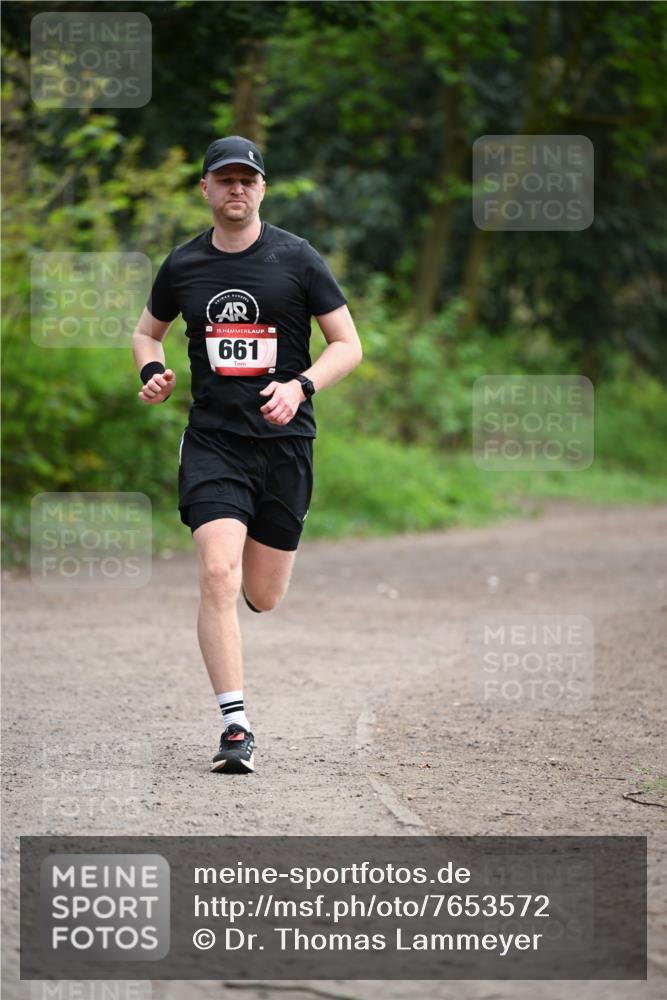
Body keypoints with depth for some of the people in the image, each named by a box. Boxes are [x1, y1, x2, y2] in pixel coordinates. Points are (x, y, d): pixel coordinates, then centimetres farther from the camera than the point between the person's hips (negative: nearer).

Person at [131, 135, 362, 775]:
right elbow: (147, 331, 22)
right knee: (217, 576, -19)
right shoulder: (183, 266, 5)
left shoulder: (297, 259, -1)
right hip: (212, 441, 0)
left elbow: (347, 345, 1)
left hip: (285, 442, 0)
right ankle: (235, 727, -15)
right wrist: (153, 374, -1)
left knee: (262, 597, 6)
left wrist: (299, 386, -17)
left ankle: (252, 557, 46)